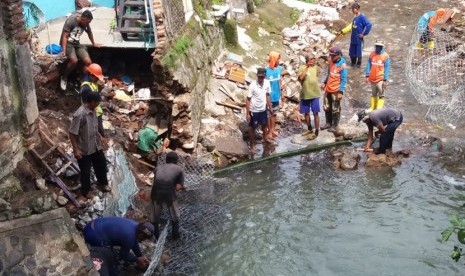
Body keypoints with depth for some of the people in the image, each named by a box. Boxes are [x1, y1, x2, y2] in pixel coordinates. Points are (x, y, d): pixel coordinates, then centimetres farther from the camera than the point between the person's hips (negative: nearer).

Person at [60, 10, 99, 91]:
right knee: (74, 60, -33)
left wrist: (93, 44, 34)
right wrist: (64, 51, -29)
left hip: (77, 44, 6)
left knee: (88, 62, -17)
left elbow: (89, 32, 22)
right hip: (67, 43, -6)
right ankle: (64, 77, -10)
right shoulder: (71, 20, -19)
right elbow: (65, 36, -21)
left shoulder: (85, 23, 1)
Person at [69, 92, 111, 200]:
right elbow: (72, 133, -24)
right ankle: (86, 190, 35)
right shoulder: (79, 114, -30)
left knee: (101, 164, 23)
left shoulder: (92, 111, -3)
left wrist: (100, 136, 19)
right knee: (85, 171, 12)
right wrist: (75, 149, -22)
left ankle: (103, 183, 47)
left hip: (95, 146, 8)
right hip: (84, 149, -8)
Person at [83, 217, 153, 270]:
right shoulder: (129, 237, -23)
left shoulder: (135, 225, 1)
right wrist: (137, 259, 9)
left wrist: (141, 256, 21)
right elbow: (124, 255, -5)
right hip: (94, 235, -9)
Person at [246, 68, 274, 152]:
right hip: (254, 110, -5)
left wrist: (270, 108, 11)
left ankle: (265, 137, 53)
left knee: (265, 124, 27)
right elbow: (248, 100, -18)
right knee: (252, 128, 11)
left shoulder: (267, 83, -10)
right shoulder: (253, 85, -25)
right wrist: (247, 113, -17)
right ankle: (252, 145, 28)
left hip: (263, 109, 5)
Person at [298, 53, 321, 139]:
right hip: (305, 94, 0)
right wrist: (307, 67, -23)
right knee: (306, 113, 12)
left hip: (314, 94, 0)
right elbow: (300, 78, -25)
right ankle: (309, 129, 29)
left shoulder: (316, 67, 1)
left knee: (315, 113, -1)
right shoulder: (302, 68, -7)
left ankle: (316, 131, 6)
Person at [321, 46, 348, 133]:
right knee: (326, 107, 16)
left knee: (335, 109, 6)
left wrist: (341, 92, -22)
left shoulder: (342, 65, -17)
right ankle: (328, 123, 31)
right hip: (328, 89, 7)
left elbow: (344, 80, -17)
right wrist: (325, 83, 18)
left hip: (336, 91, -7)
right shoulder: (331, 61, 4)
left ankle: (334, 125, 18)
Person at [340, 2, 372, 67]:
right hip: (353, 38, 7)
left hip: (359, 39, -7)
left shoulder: (362, 17, -18)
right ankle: (353, 62, 35)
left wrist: (364, 34, -17)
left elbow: (369, 25, -23)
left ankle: (358, 64, 25)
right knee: (352, 52, 15)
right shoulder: (355, 16, 5)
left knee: (358, 52, 7)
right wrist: (343, 31, 13)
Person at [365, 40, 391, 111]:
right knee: (373, 94, 17)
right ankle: (372, 107, 28)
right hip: (372, 78, 4)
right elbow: (369, 65, 8)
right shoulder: (372, 54, 3)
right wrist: (367, 76, 3)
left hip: (380, 79, -4)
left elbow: (386, 69, -8)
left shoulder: (385, 56, -8)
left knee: (381, 95, -3)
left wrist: (385, 80, -11)